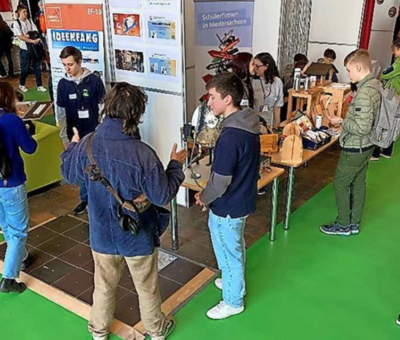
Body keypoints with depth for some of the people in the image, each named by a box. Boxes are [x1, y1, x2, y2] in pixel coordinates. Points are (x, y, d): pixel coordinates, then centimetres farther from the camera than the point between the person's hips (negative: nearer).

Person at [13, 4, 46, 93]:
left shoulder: (30, 21, 6)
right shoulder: (16, 23, -8)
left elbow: (36, 32, 2)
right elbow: (21, 37, -15)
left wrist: (29, 35, -17)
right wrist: (33, 41, -22)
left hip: (34, 47, 4)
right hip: (25, 49, -4)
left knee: (37, 67, 5)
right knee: (25, 68, 5)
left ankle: (39, 85, 12)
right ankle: (22, 85, 24)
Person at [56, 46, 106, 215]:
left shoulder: (95, 81, -9)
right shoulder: (63, 84, 0)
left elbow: (103, 108, -5)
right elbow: (61, 113, 3)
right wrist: (64, 137, 1)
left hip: (94, 133, -3)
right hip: (75, 135, 3)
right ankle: (85, 199, 29)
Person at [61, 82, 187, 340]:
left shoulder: (87, 146, -16)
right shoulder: (142, 154, -29)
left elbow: (69, 175, 4)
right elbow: (163, 196, -20)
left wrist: (72, 146, 22)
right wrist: (176, 165, -4)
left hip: (102, 234, 3)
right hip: (138, 235, -3)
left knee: (104, 284, 26)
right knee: (147, 287, 21)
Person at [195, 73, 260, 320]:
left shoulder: (230, 137, -32)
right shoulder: (248, 124, -2)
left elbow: (220, 181, -26)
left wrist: (204, 198, -6)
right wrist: (209, 194, 14)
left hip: (227, 206, -9)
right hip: (244, 199, 9)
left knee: (228, 253, 11)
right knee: (236, 247, 28)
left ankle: (233, 301, 31)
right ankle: (235, 281, 51)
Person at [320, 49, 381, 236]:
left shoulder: (364, 92, -27)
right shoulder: (375, 85, 3)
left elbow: (362, 128, -29)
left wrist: (341, 121, -16)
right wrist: (347, 119, 8)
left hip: (355, 149, -9)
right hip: (366, 146, 9)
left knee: (340, 185, 6)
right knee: (358, 184, 17)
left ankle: (343, 226, 18)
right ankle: (354, 224, 30)